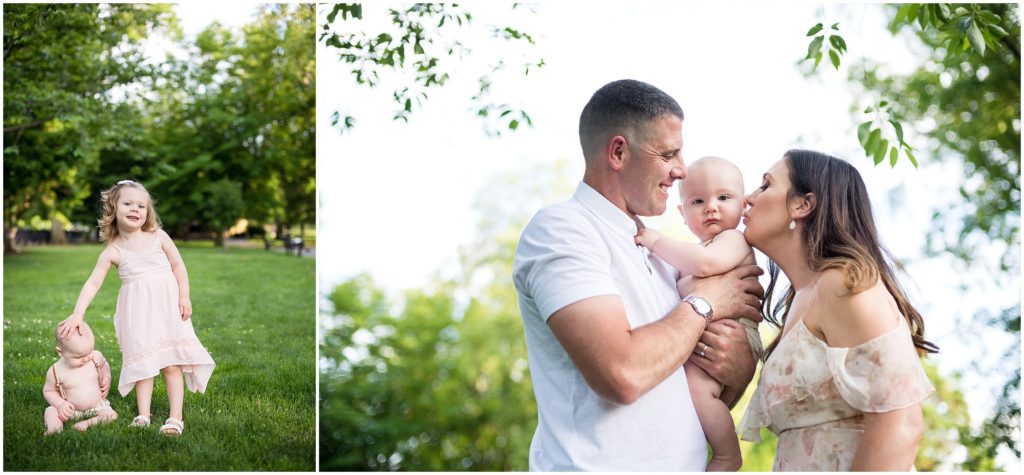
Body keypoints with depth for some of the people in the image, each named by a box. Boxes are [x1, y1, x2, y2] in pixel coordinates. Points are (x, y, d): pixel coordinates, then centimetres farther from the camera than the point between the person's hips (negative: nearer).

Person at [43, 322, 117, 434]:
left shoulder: (96, 357, -12)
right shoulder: (55, 372, -17)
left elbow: (104, 365, 13)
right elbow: (48, 391, -1)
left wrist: (106, 378, -6)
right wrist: (60, 404, -18)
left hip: (96, 407, 1)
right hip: (70, 410, -1)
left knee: (111, 416, -23)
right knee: (50, 411, -21)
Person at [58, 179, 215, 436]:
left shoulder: (158, 237, -1)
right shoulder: (112, 252, -2)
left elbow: (178, 265, 4)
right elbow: (93, 283, -5)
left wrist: (184, 297, -5)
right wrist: (77, 313, -15)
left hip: (166, 307, 0)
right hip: (137, 313, 1)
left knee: (172, 364, -2)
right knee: (143, 364, 3)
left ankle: (176, 418, -1)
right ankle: (143, 415, 10)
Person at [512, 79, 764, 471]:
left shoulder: (657, 250, 11)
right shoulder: (559, 228, -12)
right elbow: (621, 375, -24)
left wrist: (740, 369, -7)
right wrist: (703, 303, -10)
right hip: (596, 464, -8)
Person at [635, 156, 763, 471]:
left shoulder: (733, 240, -8)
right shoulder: (695, 251, 23)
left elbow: (704, 264, -29)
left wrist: (657, 241, -19)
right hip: (696, 344, 11)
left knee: (697, 384, -31)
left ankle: (728, 456, -16)